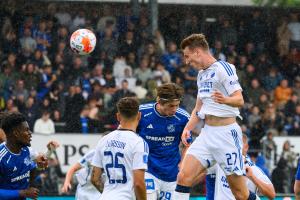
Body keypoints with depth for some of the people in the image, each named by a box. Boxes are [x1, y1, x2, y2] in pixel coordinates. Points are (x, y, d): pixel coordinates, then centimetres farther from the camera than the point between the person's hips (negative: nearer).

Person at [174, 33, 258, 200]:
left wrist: (225, 100, -39)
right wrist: (188, 128, 10)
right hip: (207, 133, 8)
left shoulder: (223, 68, -9)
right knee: (183, 177, -9)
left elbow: (239, 100, -18)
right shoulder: (202, 75, 17)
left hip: (226, 132, -8)